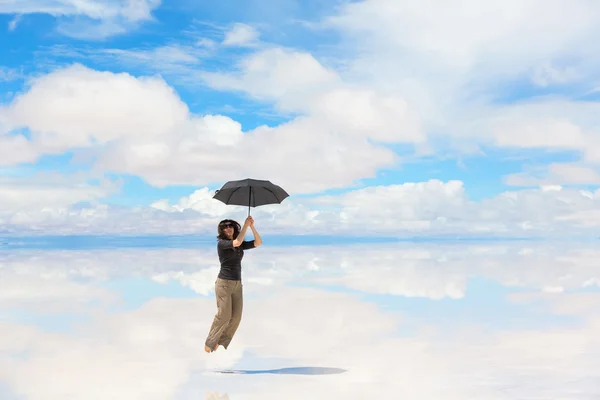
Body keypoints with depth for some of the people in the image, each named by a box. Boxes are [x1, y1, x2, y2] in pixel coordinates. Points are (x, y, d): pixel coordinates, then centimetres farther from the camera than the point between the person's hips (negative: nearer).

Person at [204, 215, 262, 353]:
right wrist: (245, 225, -18)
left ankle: (220, 343, 12)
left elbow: (258, 242, 4)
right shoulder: (221, 243, -7)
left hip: (237, 283, 6)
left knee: (236, 316, 1)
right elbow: (236, 242, -25)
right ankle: (209, 343, 7)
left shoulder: (241, 244, 12)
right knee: (224, 315, -8)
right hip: (224, 282, -6)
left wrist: (252, 226, -6)